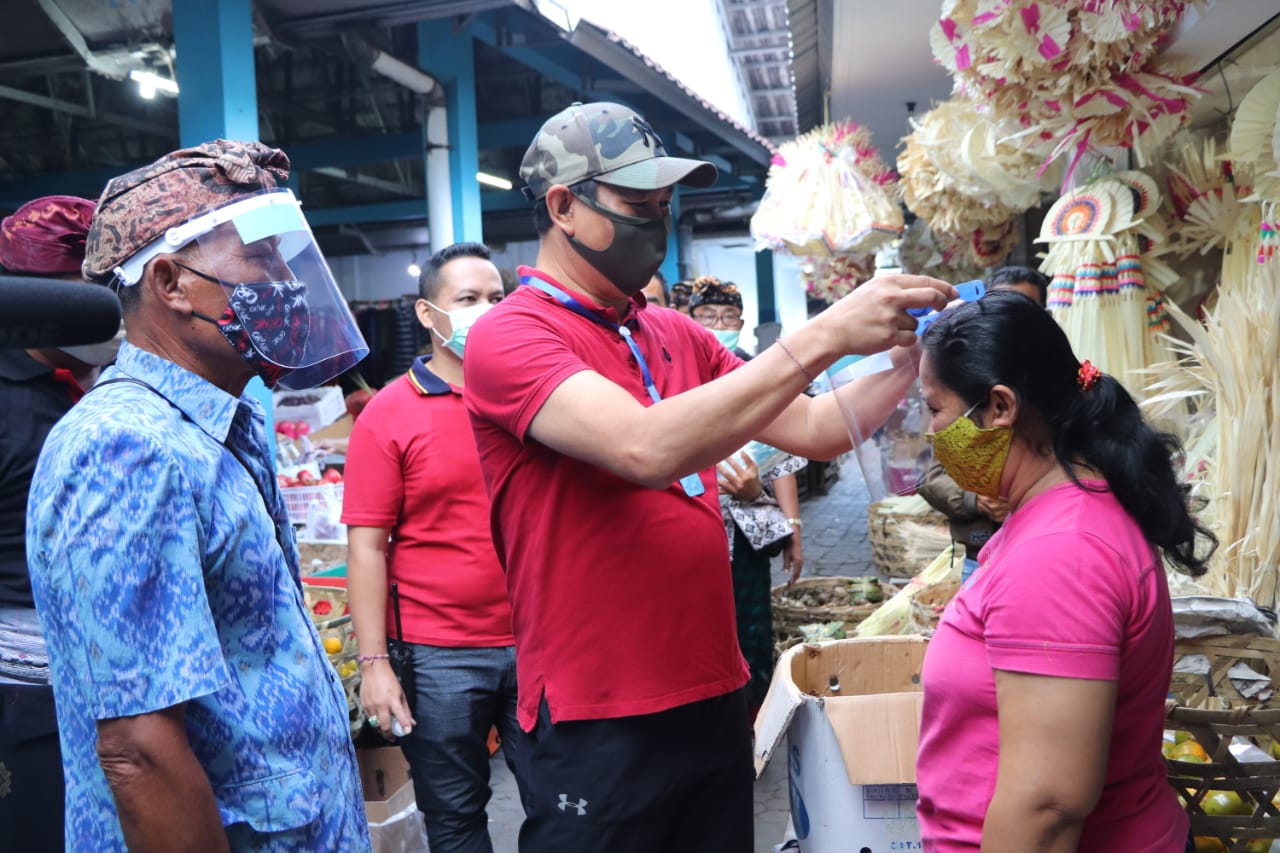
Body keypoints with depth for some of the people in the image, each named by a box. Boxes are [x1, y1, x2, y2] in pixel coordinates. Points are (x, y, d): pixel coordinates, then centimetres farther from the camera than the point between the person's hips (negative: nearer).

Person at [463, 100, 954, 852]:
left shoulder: (679, 336, 8)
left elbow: (814, 430, 11)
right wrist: (824, 337, -26)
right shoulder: (510, 337, -12)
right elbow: (648, 449, -28)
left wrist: (910, 353, -4)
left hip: (716, 697, 7)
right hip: (598, 726, -6)